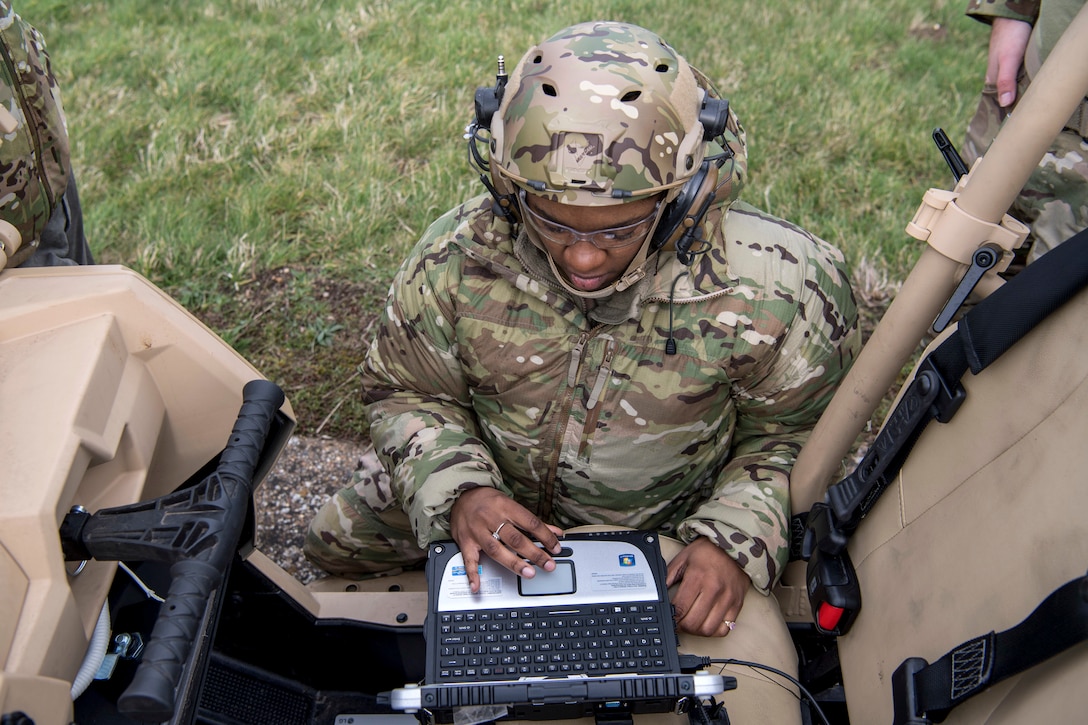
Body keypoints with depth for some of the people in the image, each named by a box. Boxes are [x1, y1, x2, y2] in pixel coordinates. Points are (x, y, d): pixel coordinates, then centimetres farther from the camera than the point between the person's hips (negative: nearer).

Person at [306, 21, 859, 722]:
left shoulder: (769, 287, -29)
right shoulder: (458, 257, -25)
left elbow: (790, 433, -11)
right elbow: (407, 392, -9)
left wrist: (735, 542, -26)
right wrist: (458, 492, -27)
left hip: (677, 523, -2)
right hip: (504, 503, 3)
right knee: (334, 542, 13)